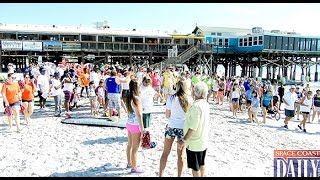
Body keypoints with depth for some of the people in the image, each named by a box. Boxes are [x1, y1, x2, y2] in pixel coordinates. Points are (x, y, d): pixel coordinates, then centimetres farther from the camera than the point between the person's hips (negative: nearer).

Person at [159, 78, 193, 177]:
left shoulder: (171, 98, -10)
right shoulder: (189, 99, -6)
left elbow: (167, 116, -4)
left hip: (171, 127, -1)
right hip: (183, 129, 1)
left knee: (165, 153, 12)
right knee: (181, 154, 14)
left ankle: (161, 174, 16)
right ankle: (179, 175, 26)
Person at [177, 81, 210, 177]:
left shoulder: (196, 106, -25)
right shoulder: (206, 104, 2)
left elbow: (193, 127, -26)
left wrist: (184, 140, -19)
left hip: (194, 142, -8)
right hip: (203, 140, 8)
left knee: (195, 167, 6)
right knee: (201, 164, 21)